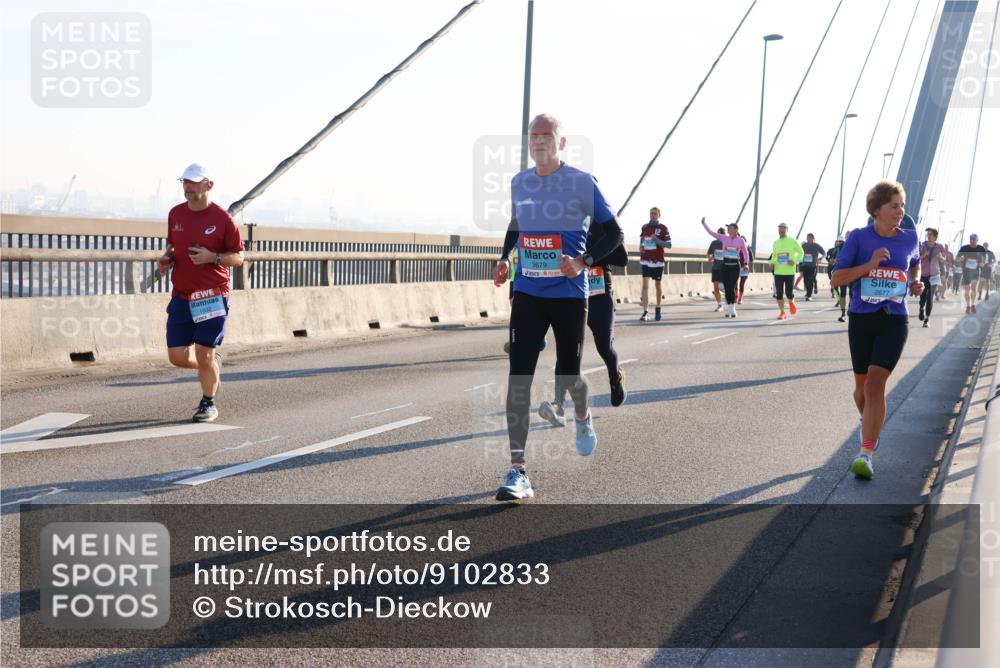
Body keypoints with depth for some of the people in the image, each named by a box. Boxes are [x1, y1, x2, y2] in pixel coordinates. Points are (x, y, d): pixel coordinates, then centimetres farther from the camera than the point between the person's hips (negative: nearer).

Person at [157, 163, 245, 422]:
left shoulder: (223, 218, -6)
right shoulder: (175, 214, 8)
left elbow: (238, 257, -2)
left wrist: (212, 257, -19)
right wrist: (166, 258, 2)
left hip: (212, 296, -5)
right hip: (181, 295, 5)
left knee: (204, 355, -6)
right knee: (177, 357, 1)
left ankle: (209, 404, 16)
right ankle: (212, 363, 33)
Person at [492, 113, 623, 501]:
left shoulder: (582, 183, -7)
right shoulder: (518, 184, 6)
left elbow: (613, 233, -2)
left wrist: (584, 261, -17)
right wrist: (504, 259, 6)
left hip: (569, 295, -3)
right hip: (527, 295, 3)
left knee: (569, 371, 8)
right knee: (519, 376, -9)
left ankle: (583, 418, 47)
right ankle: (517, 472, -10)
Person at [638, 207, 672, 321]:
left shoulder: (663, 228, -3)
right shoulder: (645, 227, 8)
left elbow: (669, 244, -7)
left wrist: (657, 240, -20)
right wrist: (640, 247, 3)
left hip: (658, 260, -2)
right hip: (646, 260, 2)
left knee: (658, 285, 11)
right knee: (645, 285, -11)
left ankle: (658, 310, 28)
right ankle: (645, 312, -15)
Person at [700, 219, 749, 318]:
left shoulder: (741, 241, 1)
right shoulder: (724, 238, 5)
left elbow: (745, 253, 12)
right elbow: (711, 232, 5)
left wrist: (746, 264, 5)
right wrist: (704, 223, -1)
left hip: (735, 266, -2)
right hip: (725, 265, 2)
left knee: (731, 288, -10)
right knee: (727, 288, 2)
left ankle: (732, 310, 0)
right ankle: (729, 310, 10)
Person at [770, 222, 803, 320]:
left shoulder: (792, 241, -1)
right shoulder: (776, 242, 10)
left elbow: (800, 252, 6)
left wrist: (795, 261, -11)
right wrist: (772, 263, 4)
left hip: (790, 272, -3)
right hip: (778, 272, 3)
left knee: (789, 293, -4)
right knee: (779, 294, -2)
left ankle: (791, 303, 30)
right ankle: (782, 312, 9)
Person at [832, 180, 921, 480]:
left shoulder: (909, 238, 3)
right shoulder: (859, 237, -4)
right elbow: (837, 279, -7)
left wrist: (916, 282, 4)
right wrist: (869, 264, -19)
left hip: (894, 322, -1)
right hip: (861, 320, 1)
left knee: (875, 383, -16)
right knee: (862, 386, 12)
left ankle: (866, 453, -16)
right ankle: (870, 426, 44)